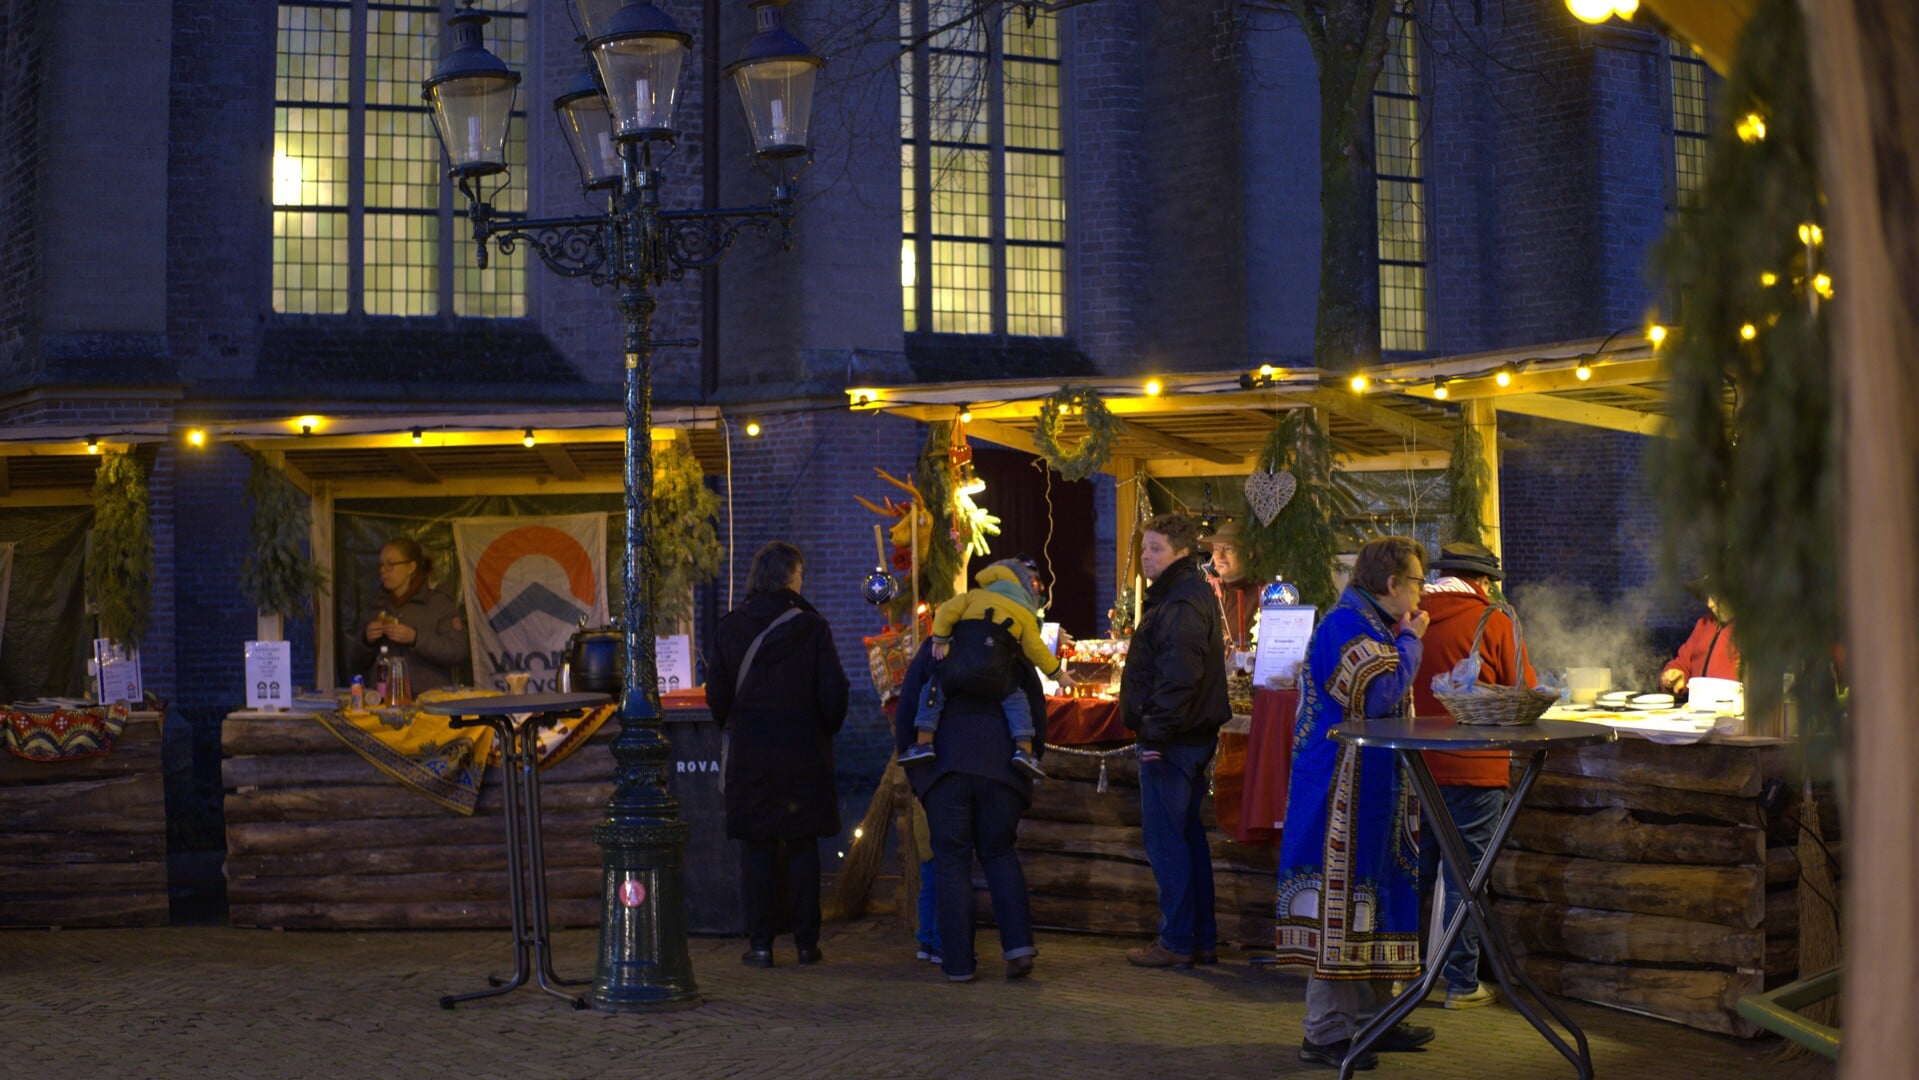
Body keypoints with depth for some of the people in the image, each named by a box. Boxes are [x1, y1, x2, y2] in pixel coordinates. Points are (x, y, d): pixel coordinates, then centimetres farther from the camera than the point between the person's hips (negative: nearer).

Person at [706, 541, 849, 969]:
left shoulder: (732, 627, -1)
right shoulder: (812, 627, -6)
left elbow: (716, 692, 1)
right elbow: (834, 690, -7)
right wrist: (825, 731, 10)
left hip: (750, 753, 1)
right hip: (803, 752, -1)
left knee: (756, 849, 5)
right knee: (803, 847, 7)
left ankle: (760, 944, 4)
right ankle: (806, 942, 9)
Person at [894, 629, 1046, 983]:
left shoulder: (933, 651, 16)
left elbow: (905, 716, 11)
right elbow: (1039, 718, 15)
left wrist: (913, 774, 15)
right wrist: (1028, 765, 21)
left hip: (944, 768, -1)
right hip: (1002, 767, 1)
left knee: (951, 863, 2)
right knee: (999, 854, 14)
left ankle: (958, 963, 0)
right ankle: (1019, 944, -3)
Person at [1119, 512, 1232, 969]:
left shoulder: (1180, 605, -17)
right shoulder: (1192, 595, 16)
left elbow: (1178, 678, -25)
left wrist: (1156, 732, -23)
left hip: (1171, 740, -11)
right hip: (1194, 736, 11)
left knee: (1165, 840, -4)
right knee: (1187, 836, 15)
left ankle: (1177, 942, 1)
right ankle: (1202, 939, 22)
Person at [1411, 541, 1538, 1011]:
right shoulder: (1494, 621, -8)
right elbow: (1524, 692, -3)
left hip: (1415, 762, 4)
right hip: (1475, 767, -4)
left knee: (1414, 871, 15)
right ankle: (1462, 983, 9)